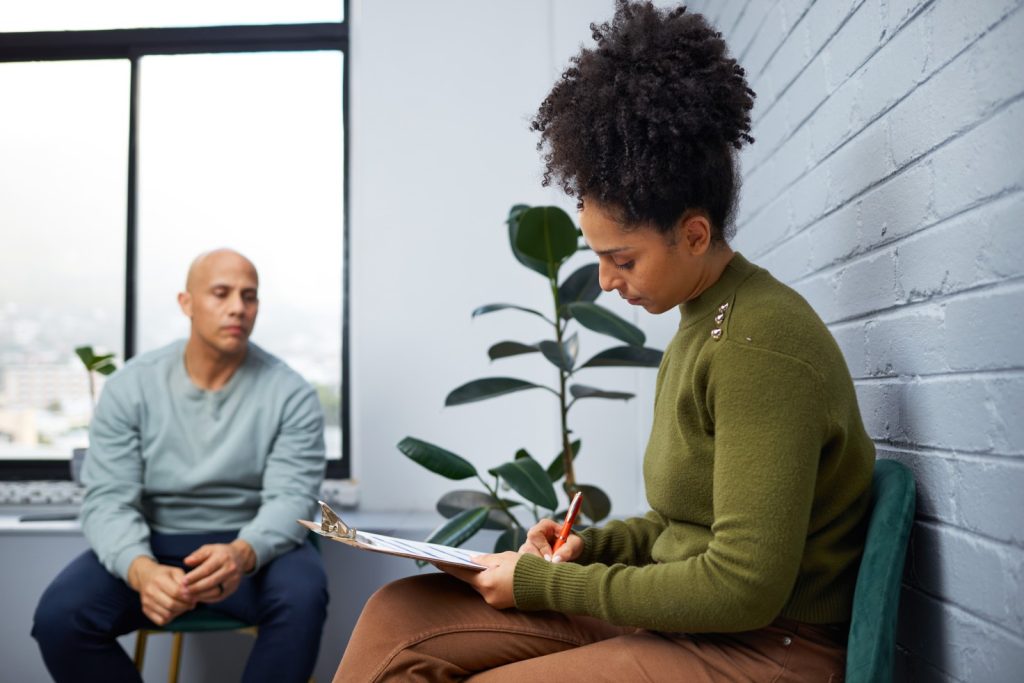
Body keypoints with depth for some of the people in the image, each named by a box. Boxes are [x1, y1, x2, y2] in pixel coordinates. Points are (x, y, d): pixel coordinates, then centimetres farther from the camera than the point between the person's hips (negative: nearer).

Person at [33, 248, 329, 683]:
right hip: (153, 544, 2)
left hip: (254, 545, -1)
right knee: (58, 616, -23)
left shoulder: (290, 393, -8)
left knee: (302, 595, -31)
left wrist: (243, 553, -38)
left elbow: (292, 497, -15)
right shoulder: (130, 387, -5)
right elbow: (107, 500, -11)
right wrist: (141, 569, -33)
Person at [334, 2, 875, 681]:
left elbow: (745, 587, -23)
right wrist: (590, 546, 2)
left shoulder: (760, 342, -21)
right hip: (681, 619, 9)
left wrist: (547, 583, -15)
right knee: (399, 618, -3)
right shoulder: (703, 324, 10)